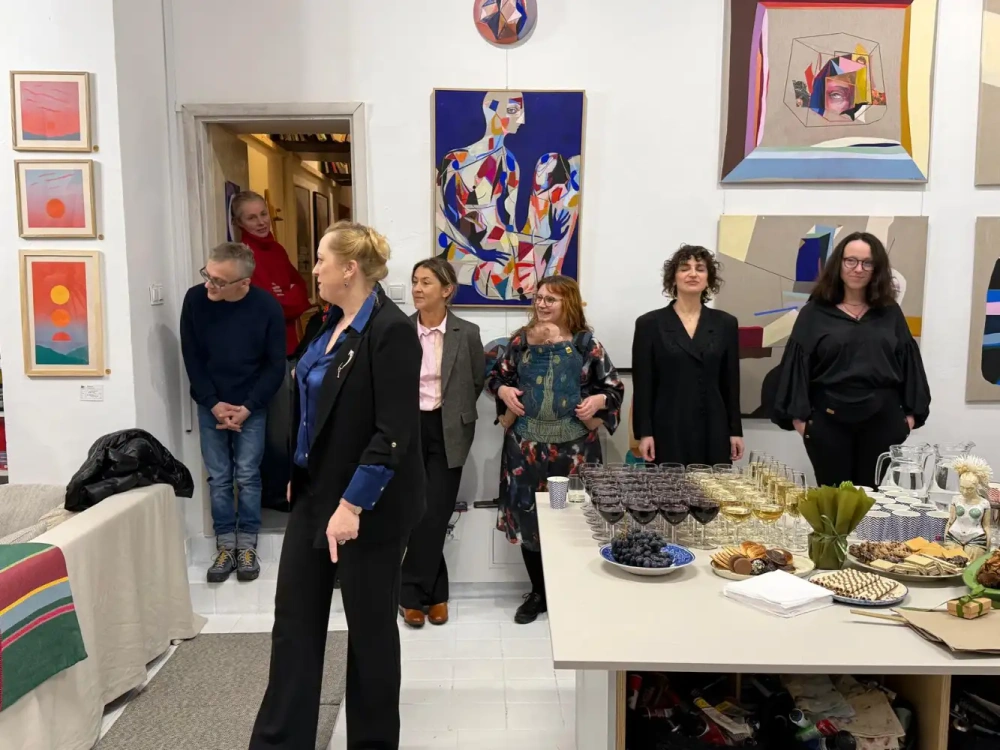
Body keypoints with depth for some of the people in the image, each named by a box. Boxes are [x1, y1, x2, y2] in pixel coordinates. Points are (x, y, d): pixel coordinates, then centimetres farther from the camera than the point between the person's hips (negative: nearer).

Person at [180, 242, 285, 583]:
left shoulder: (267, 307, -16)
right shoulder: (195, 300, -11)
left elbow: (276, 365, -9)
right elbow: (192, 358, -4)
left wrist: (248, 407, -13)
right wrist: (213, 403, -10)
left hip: (251, 407, -2)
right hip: (211, 405, 2)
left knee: (247, 476, 4)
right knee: (218, 478, 6)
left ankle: (247, 545, 18)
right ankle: (226, 545, 18)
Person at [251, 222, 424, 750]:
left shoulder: (391, 330, -19)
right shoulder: (334, 323, 7)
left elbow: (394, 432, -22)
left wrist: (353, 503, -23)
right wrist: (300, 475, 16)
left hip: (368, 504, -8)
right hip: (315, 492, 8)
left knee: (369, 624, 9)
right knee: (295, 616, 13)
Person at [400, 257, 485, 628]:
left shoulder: (467, 333, -4)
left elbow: (478, 380, 8)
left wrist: (455, 411, 9)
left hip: (447, 432, 0)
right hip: (408, 428, 1)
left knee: (434, 514, -2)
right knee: (417, 512, 4)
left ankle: (411, 593, 14)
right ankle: (435, 592, 19)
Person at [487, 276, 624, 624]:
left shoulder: (586, 343, 0)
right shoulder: (521, 340, 6)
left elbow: (615, 386, 6)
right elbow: (495, 375, 15)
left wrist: (599, 400, -14)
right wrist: (503, 391, -5)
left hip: (573, 447, -2)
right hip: (527, 445, 2)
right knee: (528, 516, 7)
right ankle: (538, 591, 24)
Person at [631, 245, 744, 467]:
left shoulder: (725, 324, 8)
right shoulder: (650, 323, 1)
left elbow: (730, 382, 10)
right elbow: (642, 385, -2)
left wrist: (735, 431, 7)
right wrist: (644, 433, -7)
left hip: (713, 431, 3)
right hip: (667, 430, -2)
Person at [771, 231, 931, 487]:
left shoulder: (890, 313, 8)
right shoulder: (814, 313, 0)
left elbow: (908, 361, 9)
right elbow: (797, 364, -2)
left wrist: (912, 411, 4)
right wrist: (798, 414, -7)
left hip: (882, 420, 2)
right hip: (829, 420, -2)